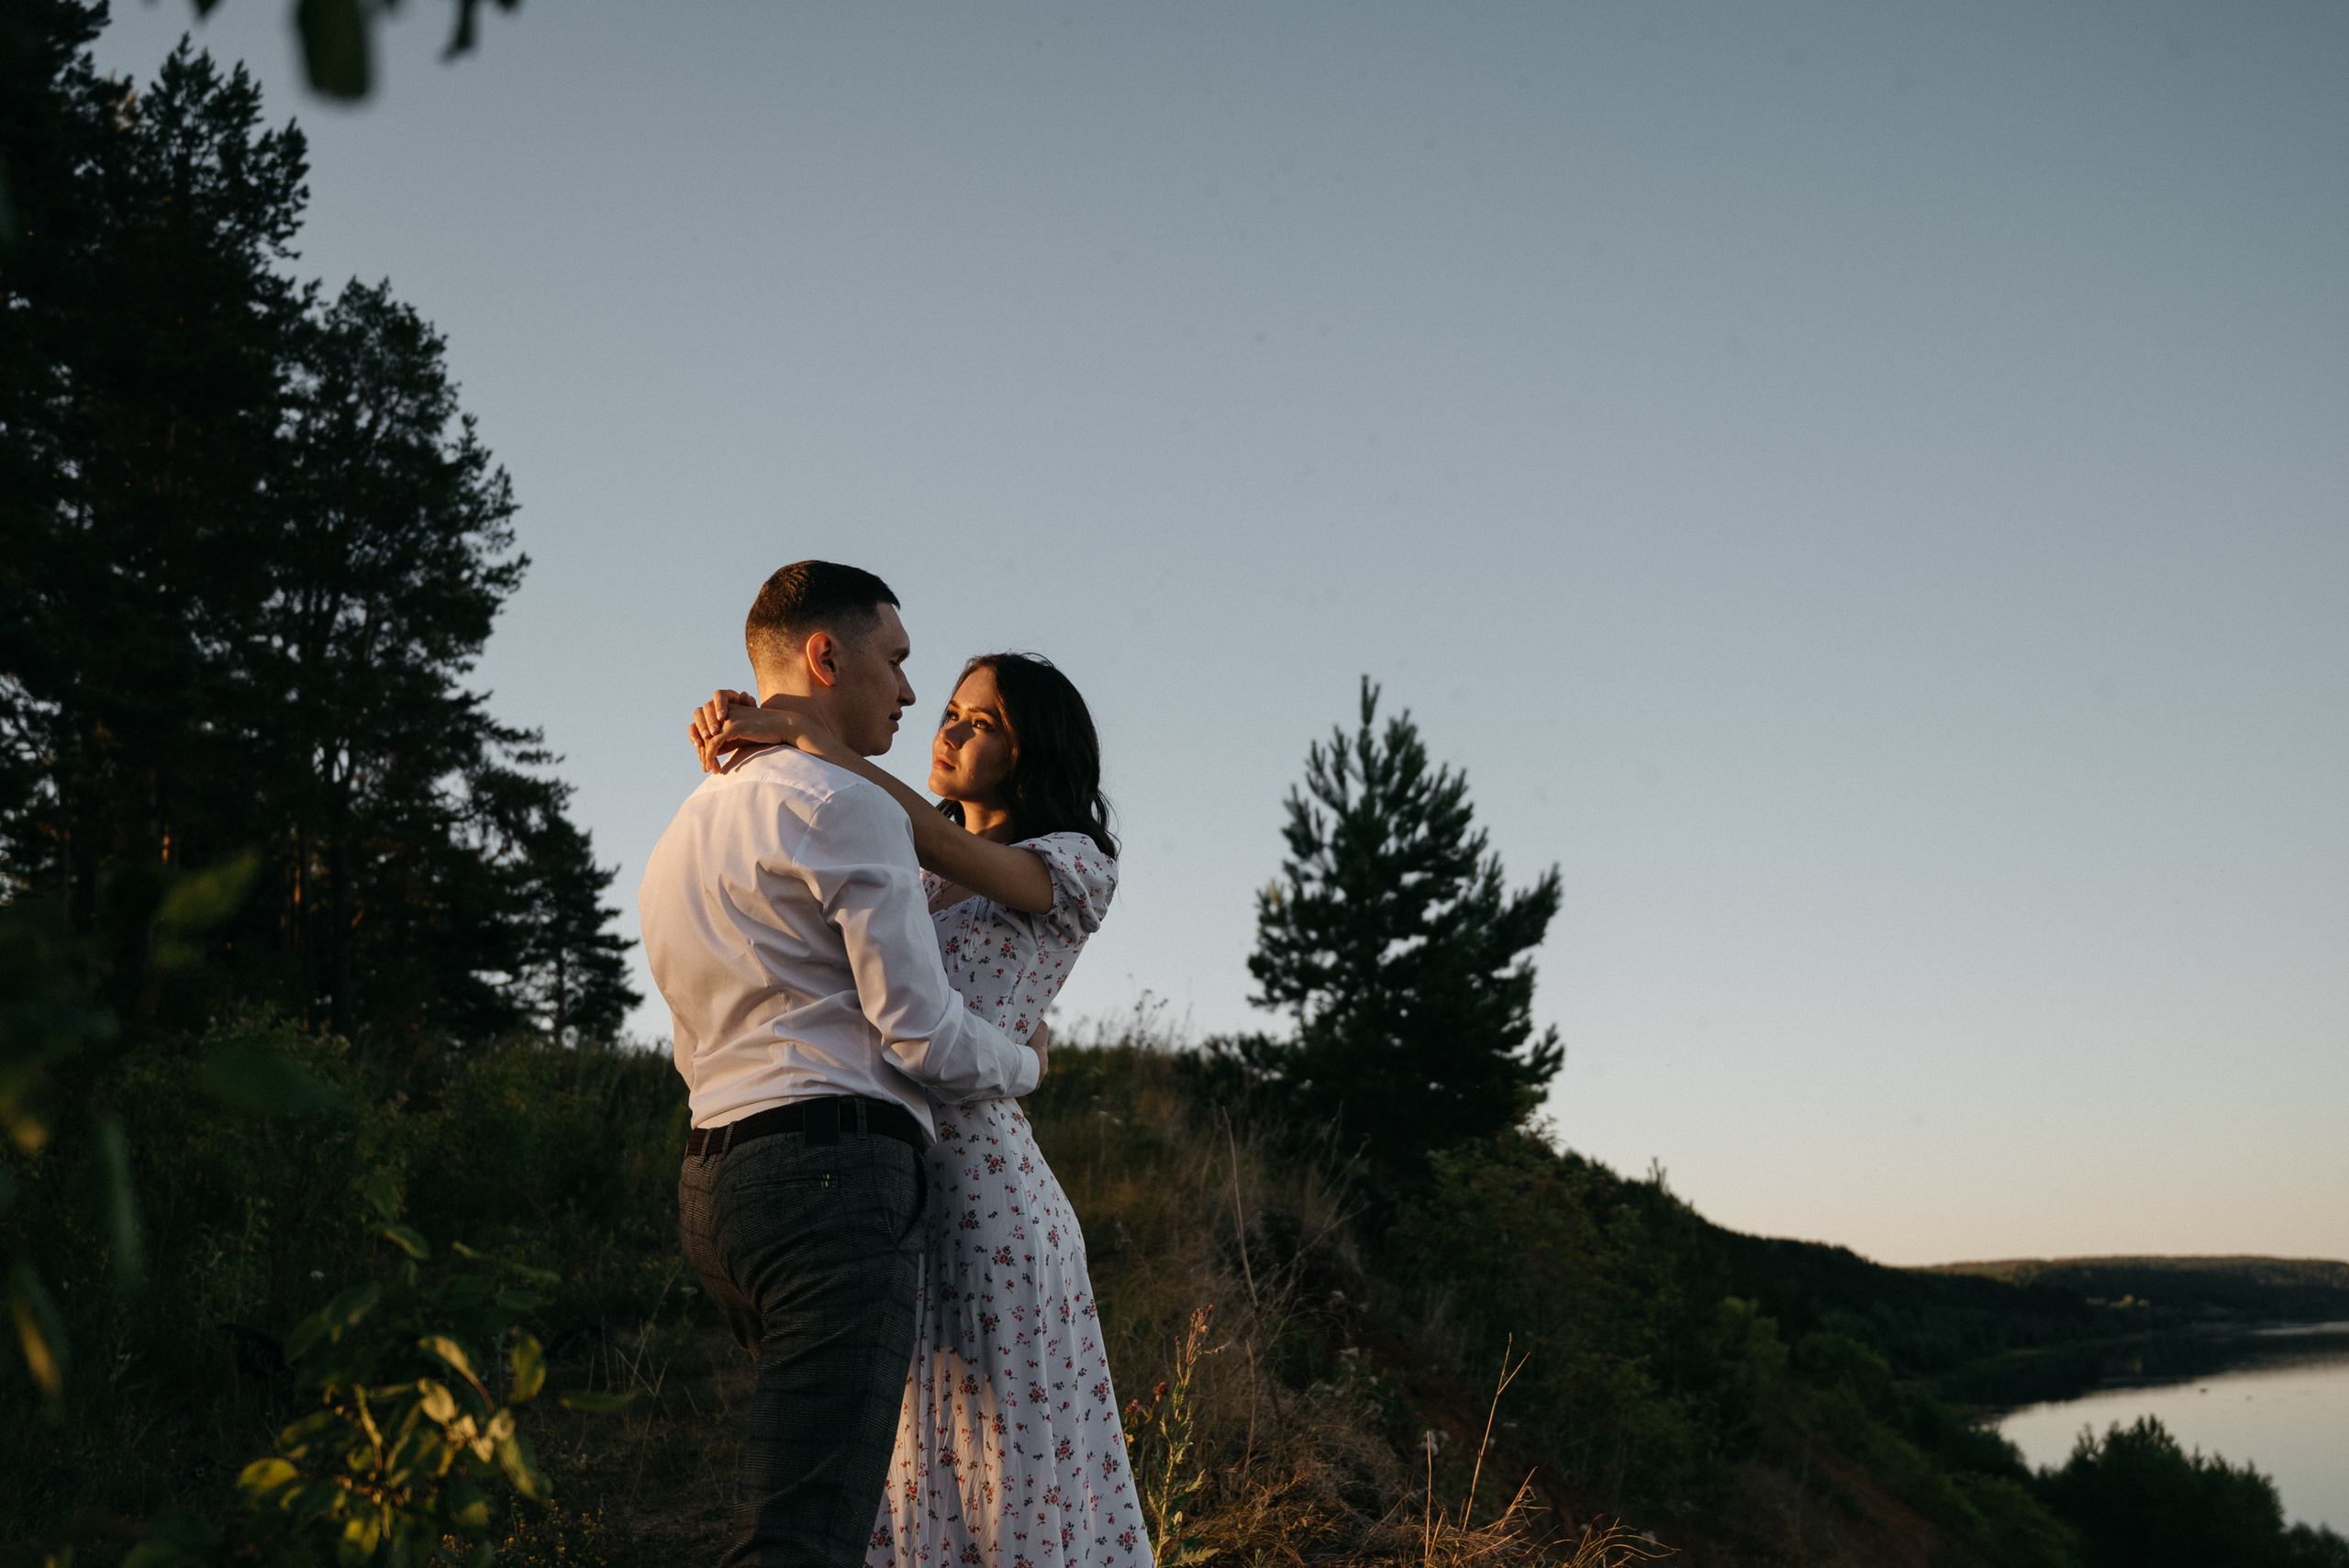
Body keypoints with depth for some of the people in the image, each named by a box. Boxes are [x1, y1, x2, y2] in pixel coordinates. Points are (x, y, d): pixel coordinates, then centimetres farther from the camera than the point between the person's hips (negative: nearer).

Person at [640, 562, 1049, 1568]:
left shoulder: (688, 825, 24)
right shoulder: (845, 806, -5)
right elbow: (920, 1032, -9)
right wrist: (1024, 1062, 11)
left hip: (712, 1175, 10)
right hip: (836, 1177, -10)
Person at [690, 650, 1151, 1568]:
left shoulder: (1074, 869, 2)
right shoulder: (908, 871, 20)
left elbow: (945, 843, -15)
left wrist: (802, 734, -16)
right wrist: (731, 747, -4)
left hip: (978, 1185, -6)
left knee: (1003, 1455, -3)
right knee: (908, 1473, 6)